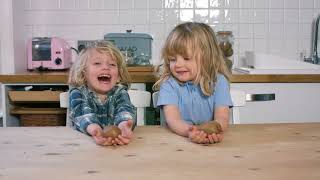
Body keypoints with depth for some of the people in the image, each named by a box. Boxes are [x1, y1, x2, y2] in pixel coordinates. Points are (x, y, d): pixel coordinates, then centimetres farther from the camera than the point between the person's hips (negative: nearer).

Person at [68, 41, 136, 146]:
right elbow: (81, 113, -18)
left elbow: (125, 109, -16)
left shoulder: (120, 93, 4)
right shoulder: (77, 93, 1)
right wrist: (94, 129, -41)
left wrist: (124, 124, -40)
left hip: (117, 142, 1)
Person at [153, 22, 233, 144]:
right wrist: (189, 131, -35)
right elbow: (172, 119, -14)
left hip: (211, 141, 1)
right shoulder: (169, 84, -2)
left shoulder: (218, 81, 1)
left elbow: (222, 118, -8)